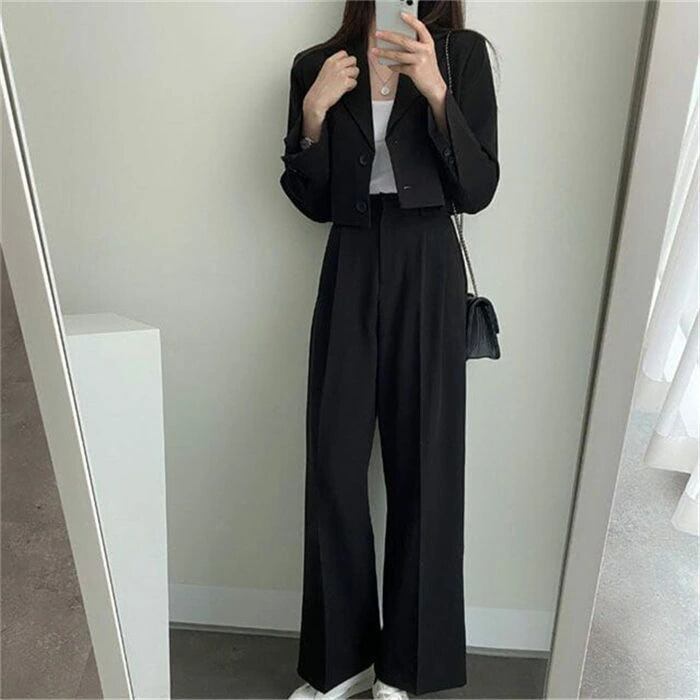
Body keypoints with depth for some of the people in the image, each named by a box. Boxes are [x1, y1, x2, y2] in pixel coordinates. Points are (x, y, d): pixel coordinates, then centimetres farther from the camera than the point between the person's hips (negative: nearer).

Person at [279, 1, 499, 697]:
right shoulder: (316, 66, 10)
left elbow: (477, 189, -3)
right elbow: (310, 201, 7)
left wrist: (435, 90, -14)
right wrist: (315, 110, -6)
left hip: (427, 277, -1)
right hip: (348, 274, 2)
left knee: (421, 467, 3)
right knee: (333, 470, 1)